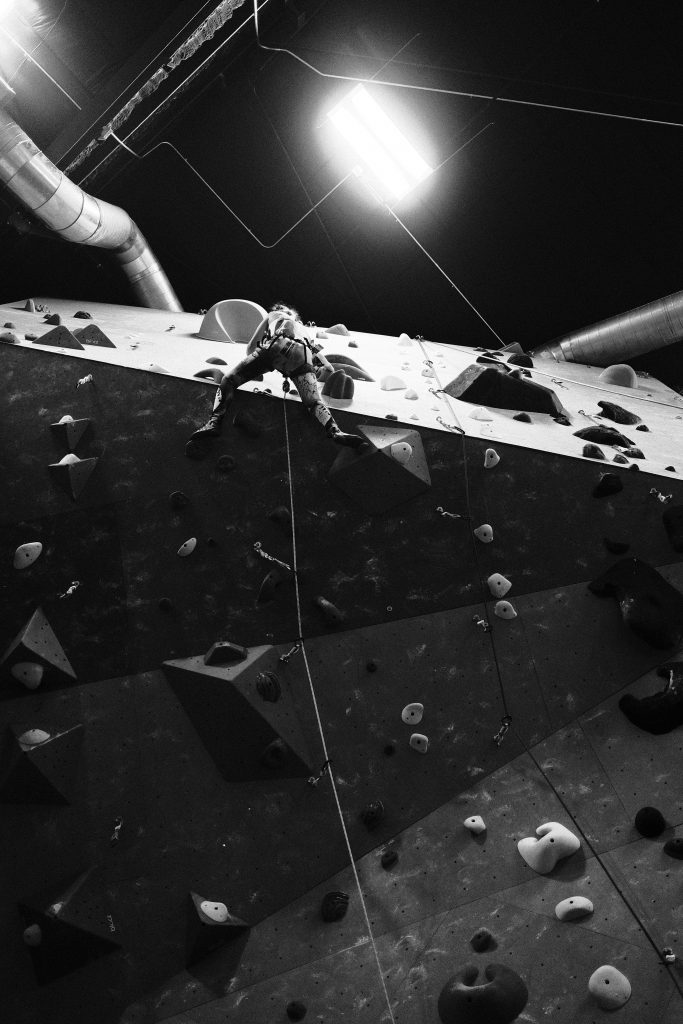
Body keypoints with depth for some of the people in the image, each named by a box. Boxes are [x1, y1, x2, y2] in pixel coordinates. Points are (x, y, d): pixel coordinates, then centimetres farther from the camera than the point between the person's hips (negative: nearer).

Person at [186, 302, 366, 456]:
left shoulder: (271, 316, 40)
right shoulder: (303, 329, 48)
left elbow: (250, 348, 36)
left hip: (276, 346, -2)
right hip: (302, 354, 2)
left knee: (228, 381, 0)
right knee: (313, 402, -8)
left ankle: (214, 422, -27)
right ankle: (335, 431, -40)